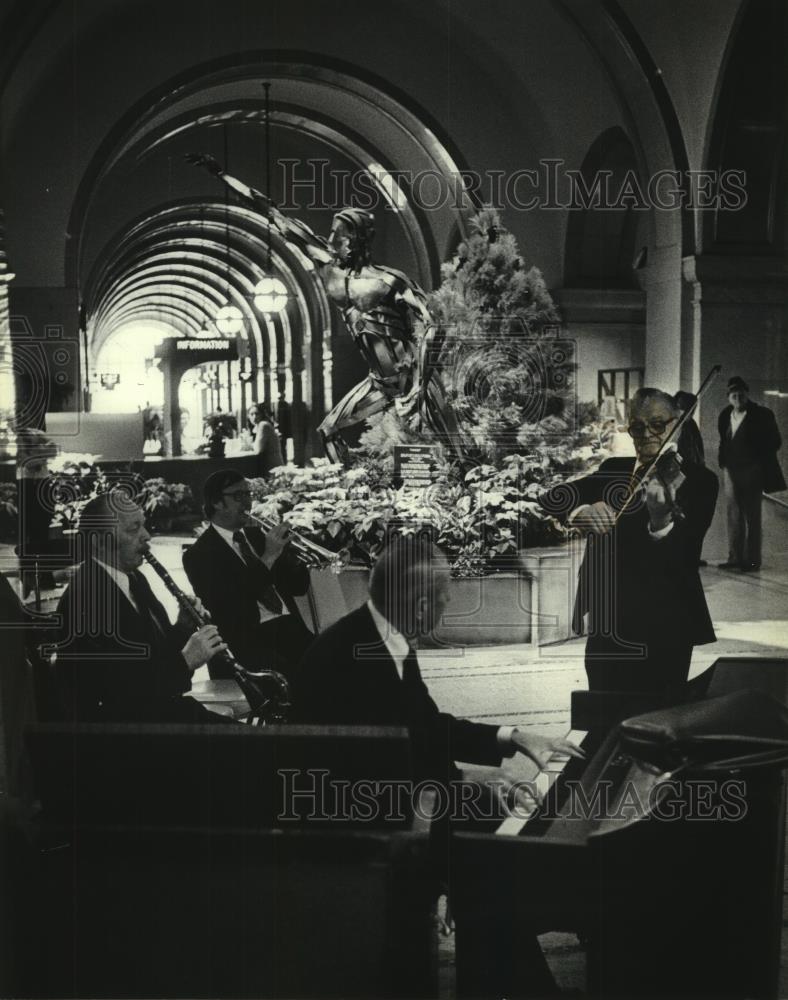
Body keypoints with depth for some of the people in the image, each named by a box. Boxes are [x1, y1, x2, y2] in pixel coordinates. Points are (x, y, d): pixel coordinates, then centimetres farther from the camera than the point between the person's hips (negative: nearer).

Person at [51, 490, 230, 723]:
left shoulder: (133, 579, 9)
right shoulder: (82, 602, -21)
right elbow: (117, 697, -25)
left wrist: (186, 623, -2)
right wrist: (185, 661, -23)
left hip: (163, 709, 9)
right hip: (123, 721, -9)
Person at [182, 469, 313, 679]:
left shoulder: (256, 536, 20)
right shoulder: (199, 554, 1)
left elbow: (300, 586, 17)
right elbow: (227, 605, -14)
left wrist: (282, 548, -1)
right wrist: (267, 559, -14)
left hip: (291, 628, 6)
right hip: (248, 640, -6)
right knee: (284, 674, -33)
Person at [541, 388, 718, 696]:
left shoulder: (698, 480, -3)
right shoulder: (613, 471, 10)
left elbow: (685, 555, -16)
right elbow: (550, 498, 0)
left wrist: (661, 521, -37)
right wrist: (579, 511, -22)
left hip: (663, 628, -3)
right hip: (606, 626, 4)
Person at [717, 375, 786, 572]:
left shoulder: (761, 415, -5)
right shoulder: (725, 417, 9)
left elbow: (774, 442, -2)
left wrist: (759, 459, -7)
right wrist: (723, 462, 7)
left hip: (751, 472, -5)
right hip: (731, 471, 5)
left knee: (752, 516, -1)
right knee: (733, 515, 6)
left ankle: (752, 560, 2)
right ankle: (735, 557, 11)